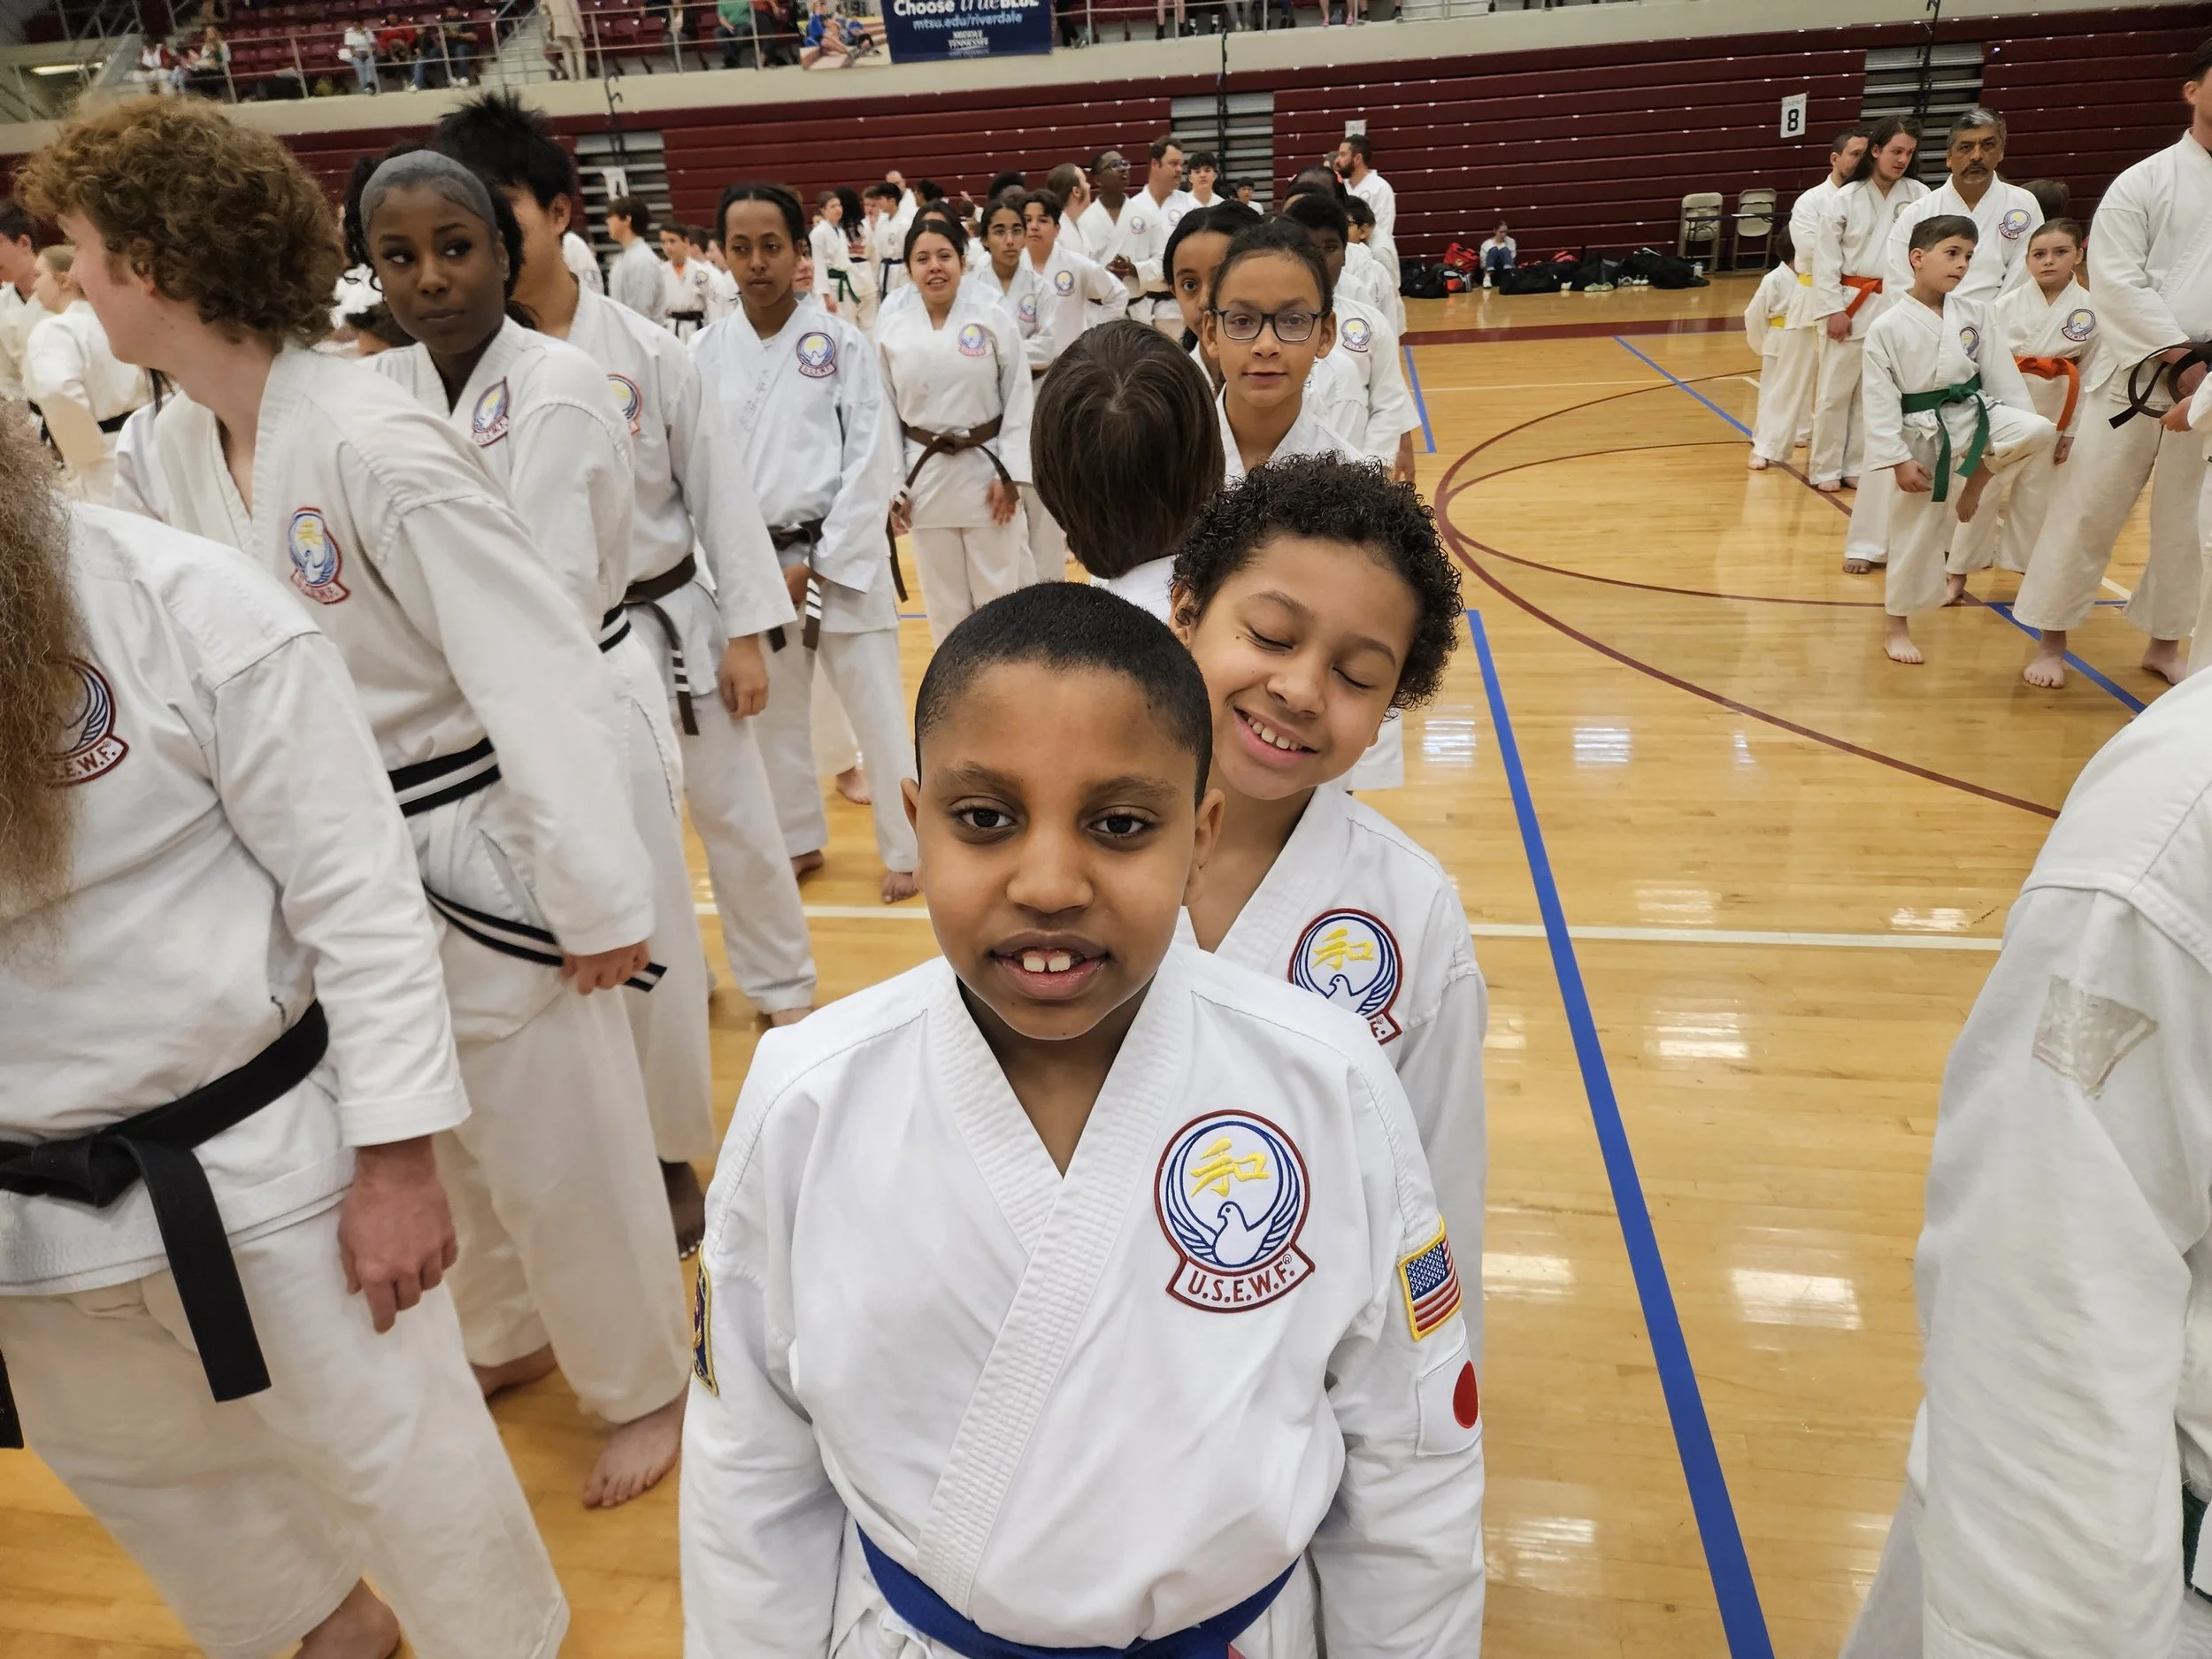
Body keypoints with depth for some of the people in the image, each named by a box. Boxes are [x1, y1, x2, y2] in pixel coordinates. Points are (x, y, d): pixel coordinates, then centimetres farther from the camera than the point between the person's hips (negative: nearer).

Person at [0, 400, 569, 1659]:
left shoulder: (196, 611, -17)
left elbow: (357, 894, -15)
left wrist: (396, 1161, -13)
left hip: (262, 1161, -5)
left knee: (393, 1449, 11)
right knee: (140, 1473, 26)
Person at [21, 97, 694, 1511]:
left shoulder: (375, 447, -24)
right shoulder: (184, 440, 2)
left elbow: (542, 669, -24)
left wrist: (598, 893, -21)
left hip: (470, 861, -8)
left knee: (559, 1149, 10)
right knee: (428, 1140, 25)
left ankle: (645, 1384, 35)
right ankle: (519, 1331, 51)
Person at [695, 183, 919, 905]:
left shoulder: (841, 343, -5)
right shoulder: (706, 354, 1)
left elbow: (872, 464, -8)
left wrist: (818, 566, -12)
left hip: (840, 559, -3)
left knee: (877, 710, 2)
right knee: (772, 712, 15)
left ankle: (906, 848, 19)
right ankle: (800, 840, 34)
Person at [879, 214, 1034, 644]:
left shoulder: (993, 321, -3)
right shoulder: (890, 332, 0)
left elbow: (1019, 401, -2)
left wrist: (1010, 474, -9)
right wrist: (890, 488, 0)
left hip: (987, 472, -1)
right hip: (924, 478, 1)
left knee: (1000, 593, 6)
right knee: (945, 602, 11)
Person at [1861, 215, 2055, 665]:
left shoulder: (1976, 314, 2)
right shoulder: (1886, 328, -11)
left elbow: (2002, 374, 6)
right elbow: (1880, 402, -12)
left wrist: (2024, 427, 0)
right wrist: (1899, 459, -15)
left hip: (1978, 415, 4)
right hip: (1926, 434, -4)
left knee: (2040, 431, -24)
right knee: (1917, 534, 2)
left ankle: (1979, 475, 7)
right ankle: (1895, 625, 18)